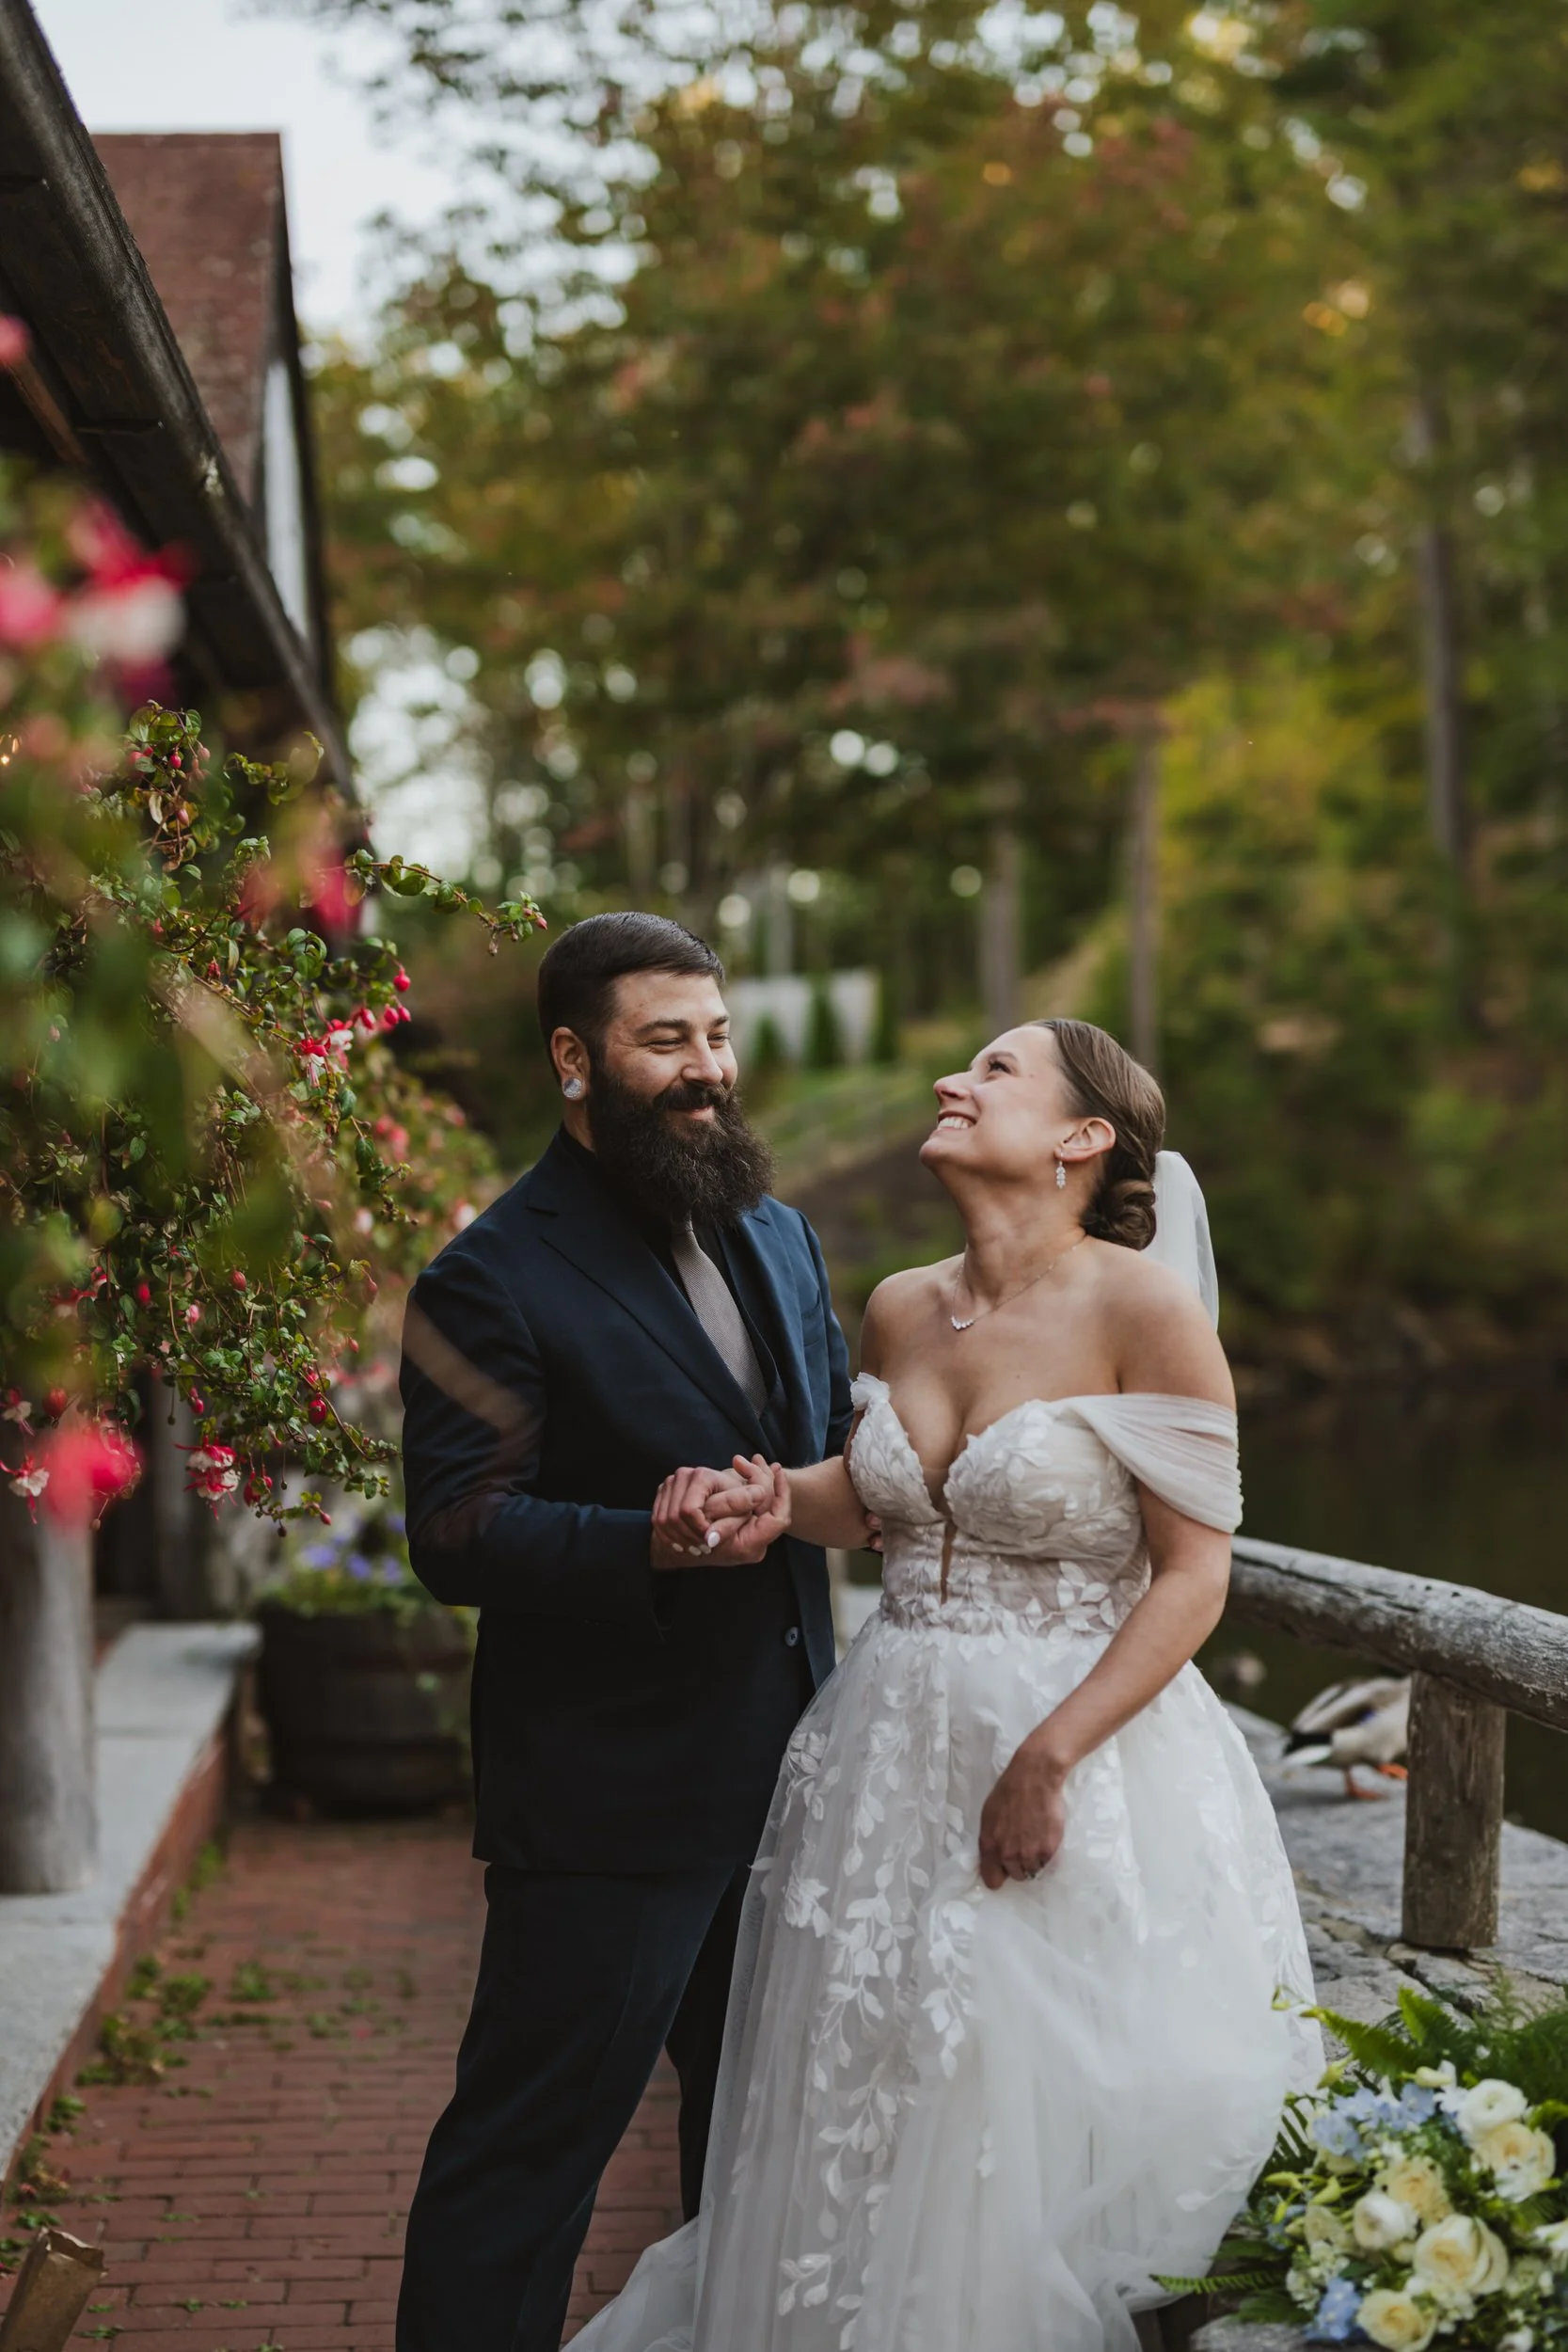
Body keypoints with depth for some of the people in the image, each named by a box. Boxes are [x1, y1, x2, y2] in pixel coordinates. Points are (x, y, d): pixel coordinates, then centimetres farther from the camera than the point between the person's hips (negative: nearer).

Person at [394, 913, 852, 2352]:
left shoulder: (779, 1237, 11)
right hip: (612, 1789, -8)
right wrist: (653, 1544, -35)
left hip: (780, 1773, 8)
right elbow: (456, 1536, -20)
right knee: (533, 2141, -2)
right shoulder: (494, 1279, -14)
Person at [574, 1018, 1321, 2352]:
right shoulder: (903, 1311, 5)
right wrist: (776, 1495, -4)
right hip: (891, 1748, 6)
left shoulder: (1143, 1308, -13)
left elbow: (1193, 1575, -14)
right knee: (857, 2117, 13)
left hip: (1079, 1753, -6)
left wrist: (1047, 1759, -20)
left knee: (1030, 2125, 3)